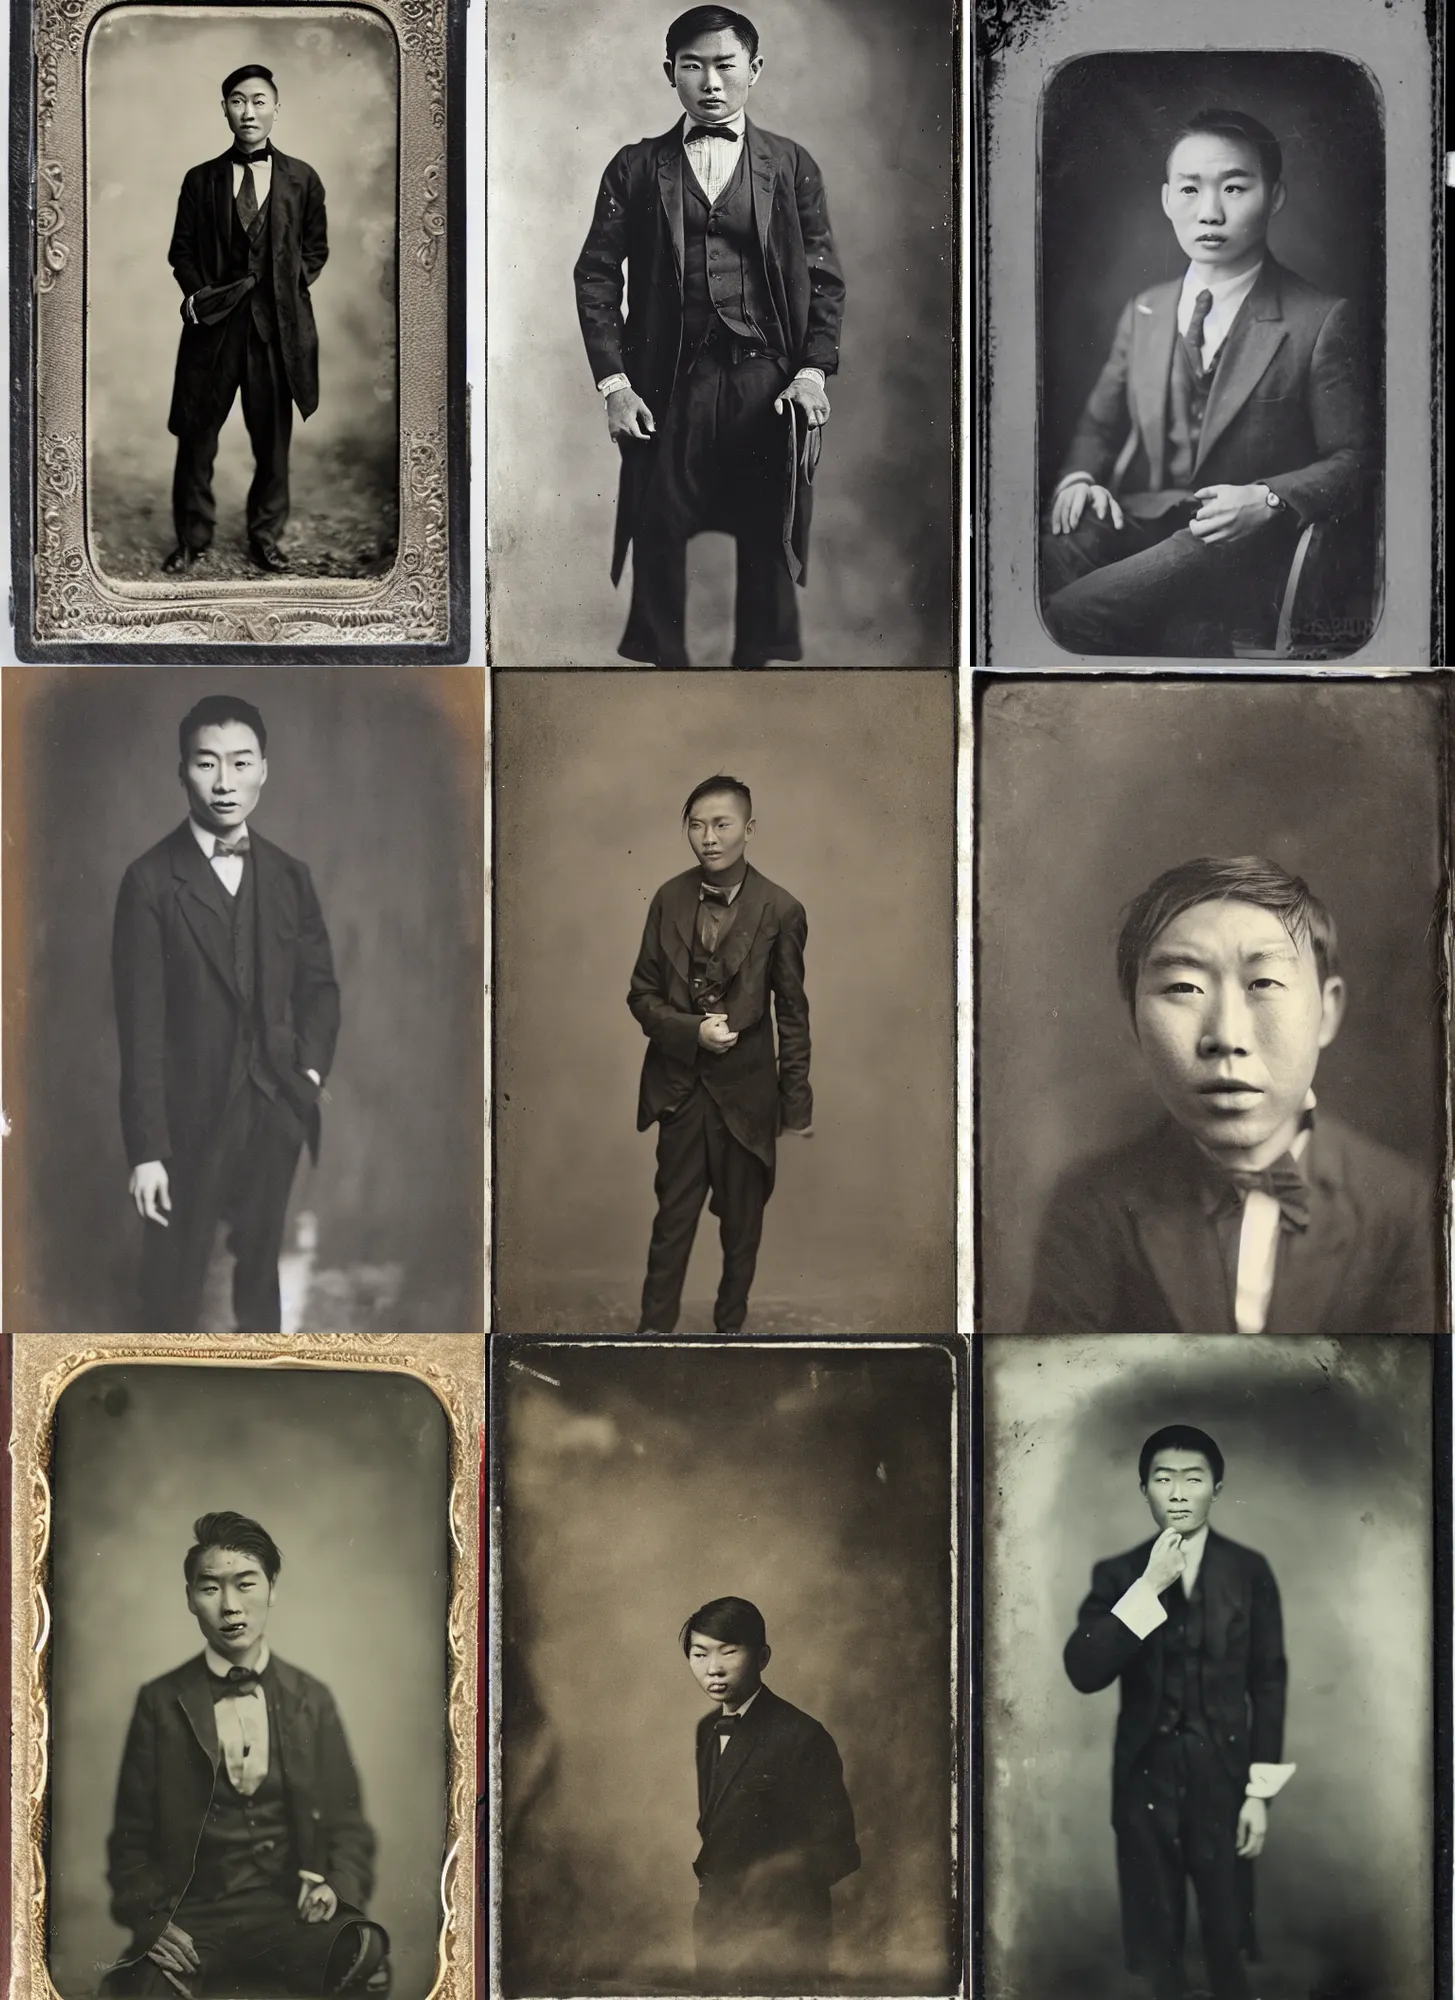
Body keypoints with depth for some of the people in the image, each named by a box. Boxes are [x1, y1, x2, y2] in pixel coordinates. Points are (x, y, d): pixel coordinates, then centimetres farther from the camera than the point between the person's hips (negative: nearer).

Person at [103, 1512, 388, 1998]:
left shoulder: (312, 1701, 12)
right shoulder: (160, 1703, 7)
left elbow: (348, 1824, 15)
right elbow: (132, 1836, 8)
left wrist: (338, 1885, -7)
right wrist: (151, 1920, -10)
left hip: (292, 1909, 1)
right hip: (191, 1916, -1)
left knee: (364, 1956, -32)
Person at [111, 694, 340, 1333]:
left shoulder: (289, 877, 4)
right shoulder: (151, 881, -11)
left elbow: (319, 983, 13)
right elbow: (141, 1025, -13)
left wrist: (311, 1066, -5)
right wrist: (146, 1150, -16)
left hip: (275, 1111, 4)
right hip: (190, 1116, -4)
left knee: (261, 1258, 19)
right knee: (174, 1280, 7)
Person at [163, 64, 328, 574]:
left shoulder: (301, 179, 6)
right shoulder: (201, 180, 6)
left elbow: (315, 248, 13)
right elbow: (182, 250, 11)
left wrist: (289, 289, -1)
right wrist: (198, 293, -5)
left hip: (278, 325, 0)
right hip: (214, 323, 0)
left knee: (273, 438, 6)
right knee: (196, 436, 1)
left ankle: (266, 538, 19)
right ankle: (192, 541, 12)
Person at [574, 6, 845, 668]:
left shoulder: (791, 165, 10)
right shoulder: (636, 167, 9)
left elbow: (824, 278, 8)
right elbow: (596, 275, 6)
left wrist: (813, 369, -5)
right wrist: (613, 382, -5)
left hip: (767, 386, 0)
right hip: (668, 386, 0)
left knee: (768, 543, 3)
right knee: (658, 541, -1)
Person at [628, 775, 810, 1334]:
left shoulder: (780, 910, -9)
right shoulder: (669, 899, -2)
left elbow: (791, 1013, -2)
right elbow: (642, 994, 3)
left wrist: (798, 1100, 1)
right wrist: (691, 1031, -15)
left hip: (745, 1092, -1)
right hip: (679, 1087, 1)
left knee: (742, 1226, 12)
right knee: (672, 1222, 8)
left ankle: (730, 1328, 28)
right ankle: (654, 1330, 16)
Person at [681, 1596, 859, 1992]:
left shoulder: (801, 1736, -15)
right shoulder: (707, 1730, 9)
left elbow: (838, 1852, -16)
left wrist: (768, 1878, -23)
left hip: (780, 1940, -7)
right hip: (716, 1929, 7)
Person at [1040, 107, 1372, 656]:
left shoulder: (1321, 321, 0)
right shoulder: (1143, 312, 16)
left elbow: (1350, 460, 1)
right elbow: (1099, 425, 23)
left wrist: (1267, 499, -17)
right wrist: (1079, 478, 0)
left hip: (1235, 543, -5)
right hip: (1132, 518, 5)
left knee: (1075, 611, -32)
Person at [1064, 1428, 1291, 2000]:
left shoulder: (1248, 1571, 0)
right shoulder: (1118, 1575, 0)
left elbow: (1268, 1683, 1)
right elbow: (1084, 1673, -12)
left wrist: (1260, 1791, -3)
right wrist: (1149, 1587, -17)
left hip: (1222, 1777, -1)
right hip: (1145, 1778, 1)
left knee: (1228, 1942, 5)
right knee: (1152, 1949, 8)